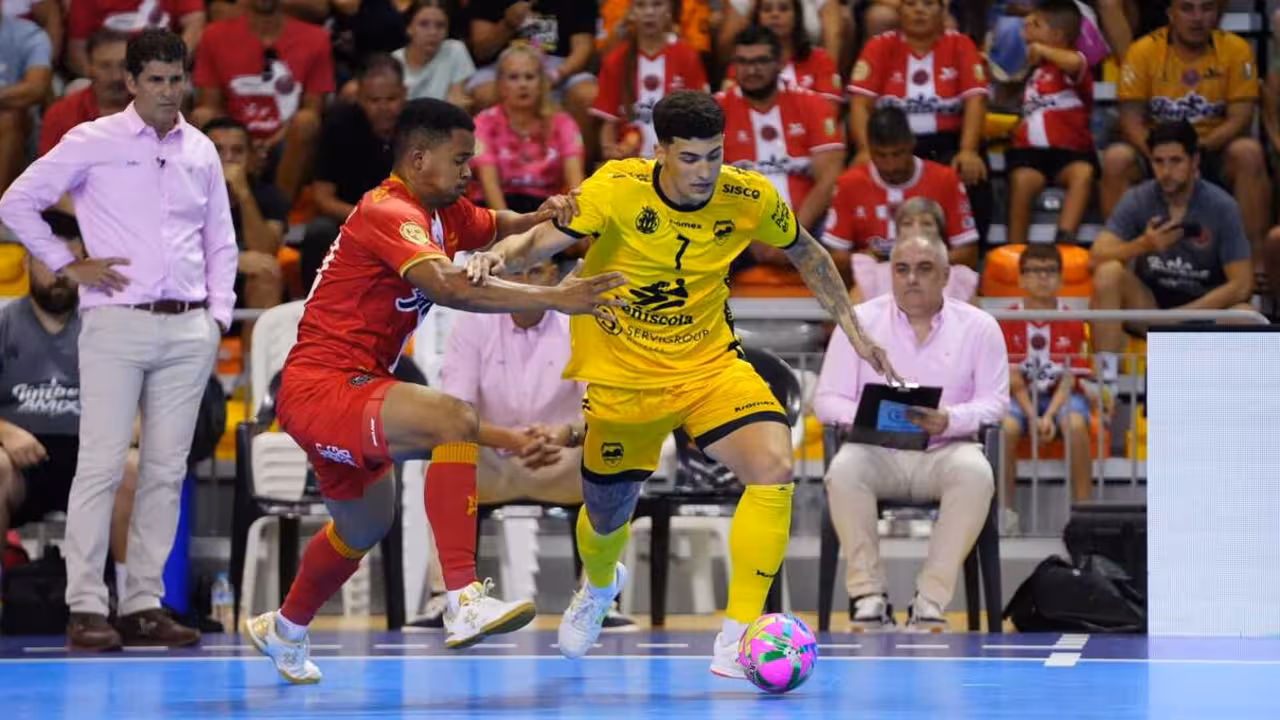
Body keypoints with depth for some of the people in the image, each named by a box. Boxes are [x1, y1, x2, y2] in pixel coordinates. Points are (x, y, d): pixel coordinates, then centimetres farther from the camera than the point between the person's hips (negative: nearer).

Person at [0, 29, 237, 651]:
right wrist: (67, 264, -2)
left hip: (188, 331, 4)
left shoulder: (201, 152, 13)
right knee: (101, 466, -8)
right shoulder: (93, 143, -1)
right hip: (117, 324, -4)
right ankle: (85, 607, -6)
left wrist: (218, 315, 10)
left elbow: (221, 243, 20)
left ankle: (144, 604, 9)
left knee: (166, 471, 4)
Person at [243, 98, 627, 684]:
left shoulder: (443, 213, 11)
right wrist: (553, 298, -37)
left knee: (366, 524, 30)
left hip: (343, 393, 11)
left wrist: (543, 217, 1)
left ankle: (284, 630, 54)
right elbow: (448, 287, -34)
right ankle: (465, 602, -38)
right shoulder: (390, 213, -19)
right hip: (321, 387, -11)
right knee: (453, 420, -33)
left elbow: (500, 229, 26)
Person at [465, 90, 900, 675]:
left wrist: (854, 331, 9)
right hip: (621, 374, -1)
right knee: (607, 518, 16)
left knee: (774, 467, -26)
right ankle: (600, 586, 58)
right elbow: (540, 241, -23)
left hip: (708, 364, 1)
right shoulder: (616, 190, -21)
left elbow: (808, 255, 7)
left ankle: (736, 641, -18)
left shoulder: (750, 198, -13)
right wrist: (499, 257, -45)